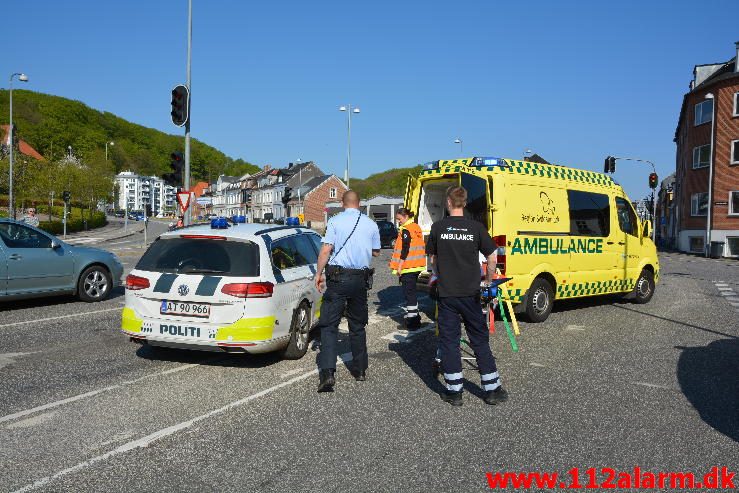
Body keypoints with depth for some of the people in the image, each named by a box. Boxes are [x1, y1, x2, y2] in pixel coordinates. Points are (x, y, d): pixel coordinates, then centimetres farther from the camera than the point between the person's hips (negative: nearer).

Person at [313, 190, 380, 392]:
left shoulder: (335, 221, -5)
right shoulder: (371, 224, 6)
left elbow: (325, 250, -11)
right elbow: (376, 252, 17)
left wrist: (318, 273, -2)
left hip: (338, 277, -4)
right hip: (361, 279, 4)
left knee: (329, 325, -4)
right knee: (358, 326, 17)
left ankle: (327, 372, -16)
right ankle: (360, 370, 24)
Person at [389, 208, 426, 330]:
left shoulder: (405, 230, -14)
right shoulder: (416, 227, 13)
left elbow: (405, 250, -19)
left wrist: (399, 267, -17)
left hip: (407, 267, -9)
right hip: (417, 266, 9)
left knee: (409, 292, -5)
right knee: (412, 291, 19)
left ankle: (412, 322, -4)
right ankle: (414, 315, 28)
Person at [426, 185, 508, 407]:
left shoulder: (438, 227, -2)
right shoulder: (476, 227, -3)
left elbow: (433, 259, 8)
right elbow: (492, 258, 0)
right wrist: (488, 280, 16)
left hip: (446, 293, -1)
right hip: (471, 293, 1)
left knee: (449, 340, 8)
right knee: (480, 340, 11)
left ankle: (454, 390, 10)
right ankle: (492, 389, 16)